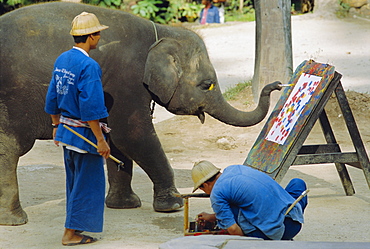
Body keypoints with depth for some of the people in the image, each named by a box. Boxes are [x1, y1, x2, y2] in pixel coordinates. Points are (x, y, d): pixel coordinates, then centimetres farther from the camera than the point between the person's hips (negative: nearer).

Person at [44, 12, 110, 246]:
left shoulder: (62, 60, 5)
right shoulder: (89, 66, -21)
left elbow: (52, 97, 12)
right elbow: (90, 108, -25)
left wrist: (56, 125, 23)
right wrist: (100, 140, -20)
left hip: (66, 130, 9)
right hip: (84, 133, -9)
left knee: (75, 181, 21)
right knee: (87, 183, 2)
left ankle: (76, 225, 33)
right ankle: (71, 233, 7)